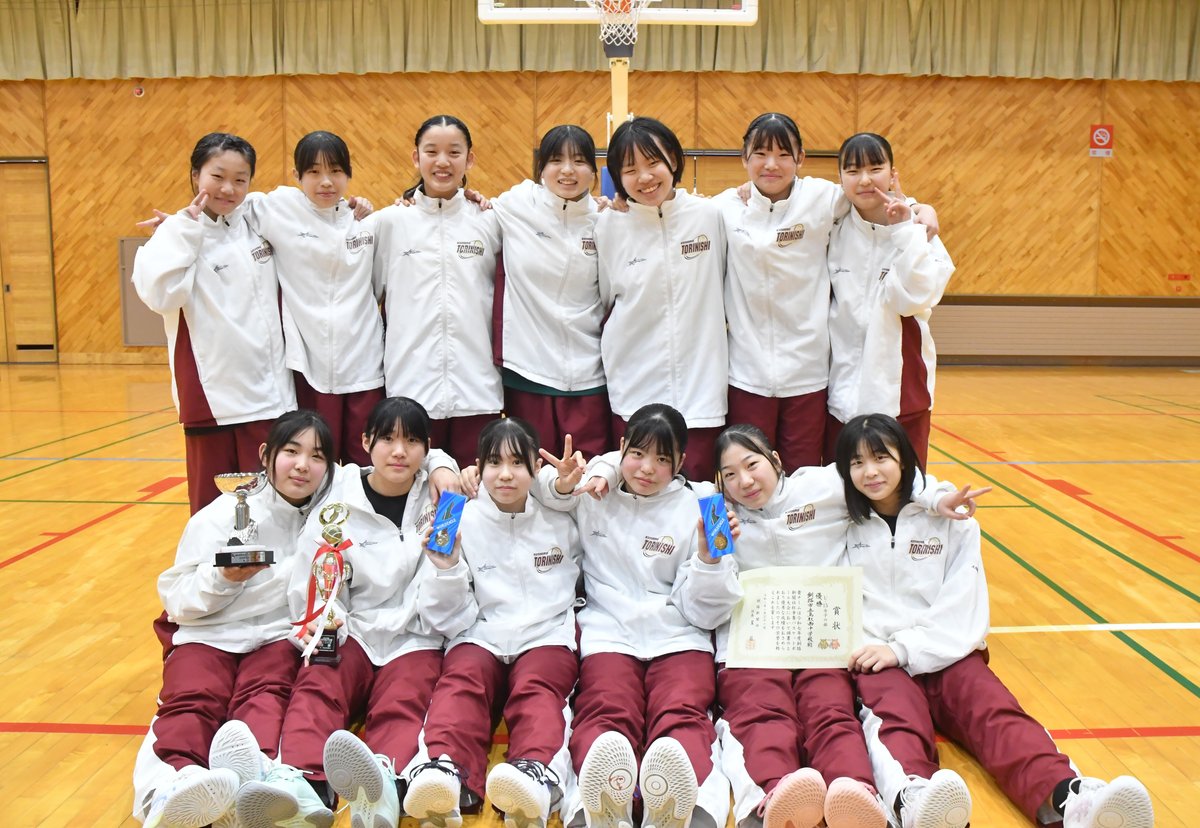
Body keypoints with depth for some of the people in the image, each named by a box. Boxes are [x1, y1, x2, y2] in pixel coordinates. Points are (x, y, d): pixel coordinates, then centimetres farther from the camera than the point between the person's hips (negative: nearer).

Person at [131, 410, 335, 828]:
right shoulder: (222, 515, 1)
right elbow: (175, 599, 0)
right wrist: (224, 577, -20)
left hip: (279, 636, 0)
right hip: (210, 635, 0)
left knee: (266, 695, -32)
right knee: (192, 699, -30)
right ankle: (170, 784, -56)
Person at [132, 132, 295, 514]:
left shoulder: (259, 223, 7)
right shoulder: (179, 233, -4)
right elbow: (159, 294, -21)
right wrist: (187, 230, -17)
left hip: (269, 394, 3)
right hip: (211, 396, -3)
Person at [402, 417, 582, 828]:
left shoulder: (560, 521, 10)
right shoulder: (463, 522, 8)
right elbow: (454, 620, 4)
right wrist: (446, 570, -11)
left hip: (547, 637, 0)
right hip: (481, 637, 0)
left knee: (535, 688, -32)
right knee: (461, 680, -31)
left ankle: (536, 774, -58)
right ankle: (443, 771, -55)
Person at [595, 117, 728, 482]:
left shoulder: (709, 215, 1)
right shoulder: (609, 226, 1)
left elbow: (725, 291, 13)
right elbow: (604, 300, 11)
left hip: (700, 392, 0)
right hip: (633, 393, 0)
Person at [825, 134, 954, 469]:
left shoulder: (918, 232, -2)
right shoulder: (834, 233, 4)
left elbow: (914, 299, -16)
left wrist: (903, 230, -18)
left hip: (900, 394, -2)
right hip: (842, 394, 2)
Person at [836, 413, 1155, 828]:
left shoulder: (950, 520, 8)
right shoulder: (844, 526, 9)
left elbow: (961, 609, 0)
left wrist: (902, 648, -13)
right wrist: (863, 648, -15)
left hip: (947, 653, 2)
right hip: (878, 658, -2)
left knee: (995, 711, -27)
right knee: (896, 715, -33)